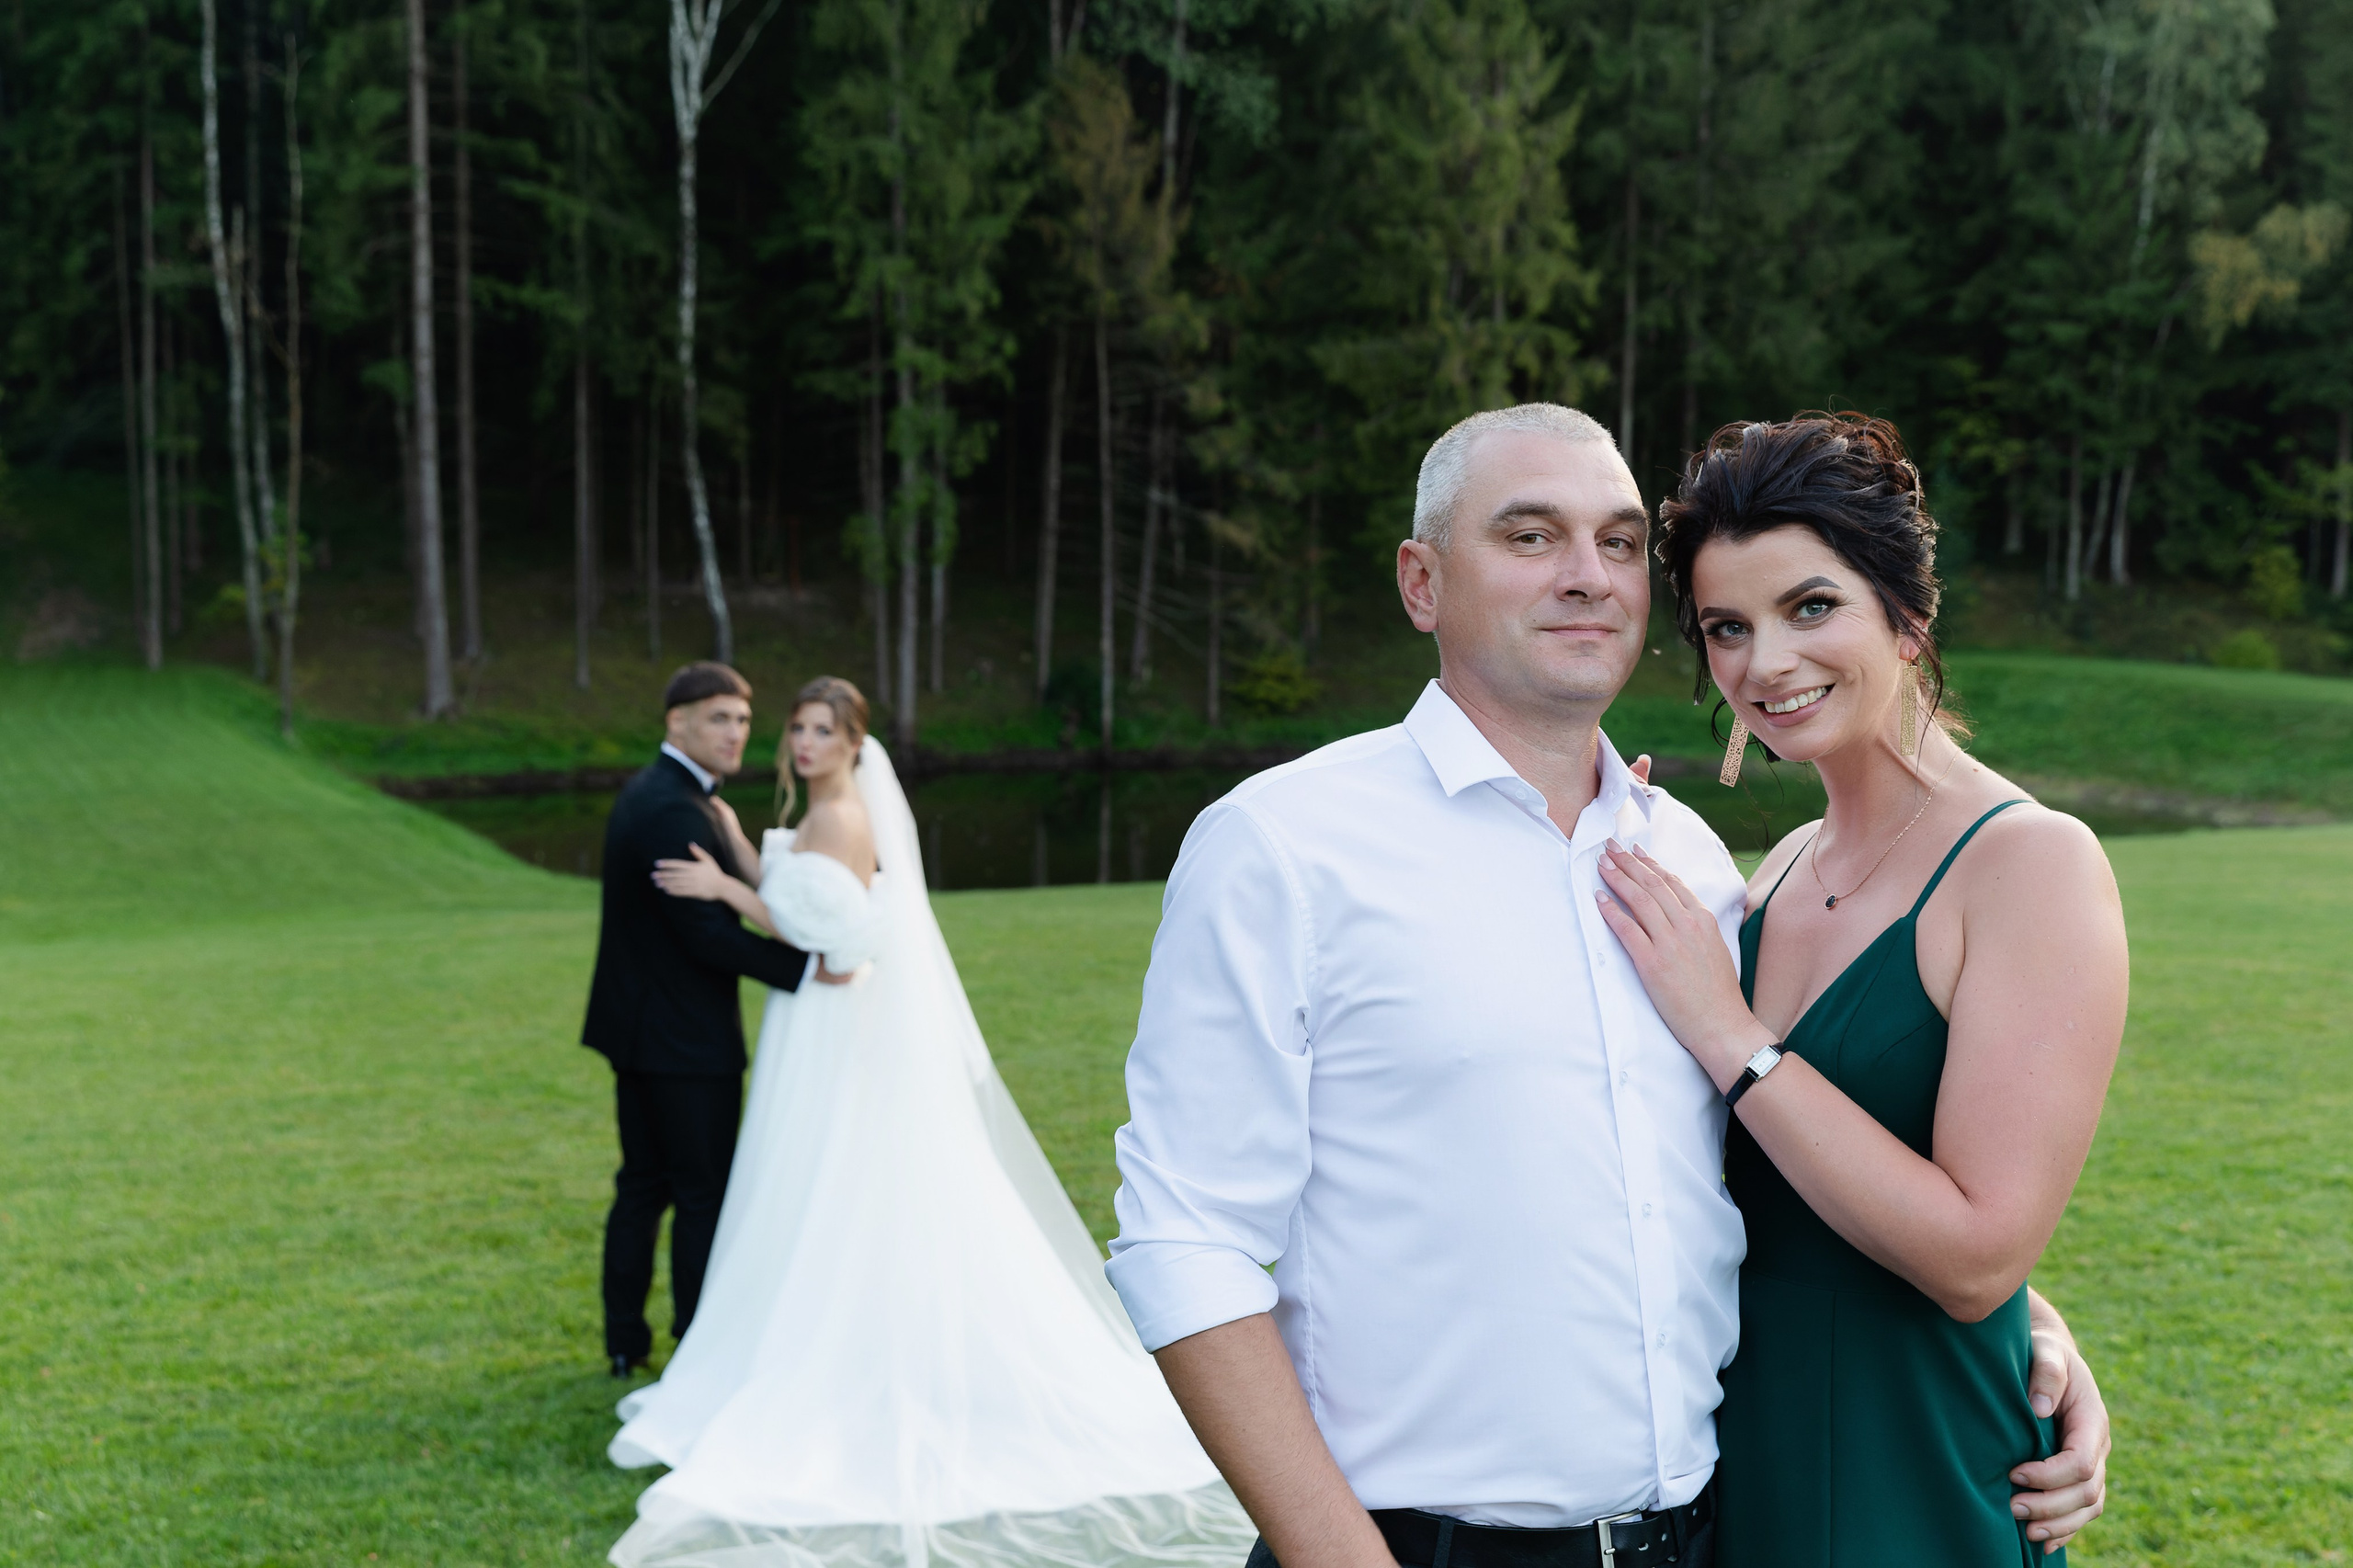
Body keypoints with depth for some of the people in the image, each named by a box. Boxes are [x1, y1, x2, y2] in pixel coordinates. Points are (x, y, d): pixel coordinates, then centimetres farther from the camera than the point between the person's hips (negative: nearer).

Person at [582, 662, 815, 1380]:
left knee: (643, 1185, 15)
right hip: (687, 1038, -10)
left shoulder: (646, 794, 12)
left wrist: (736, 857, 0)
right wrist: (805, 966, -25)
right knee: (704, 1193, 1)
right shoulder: (674, 812, -21)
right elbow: (709, 935, -25)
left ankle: (625, 1340, 23)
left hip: (638, 1027, 10)